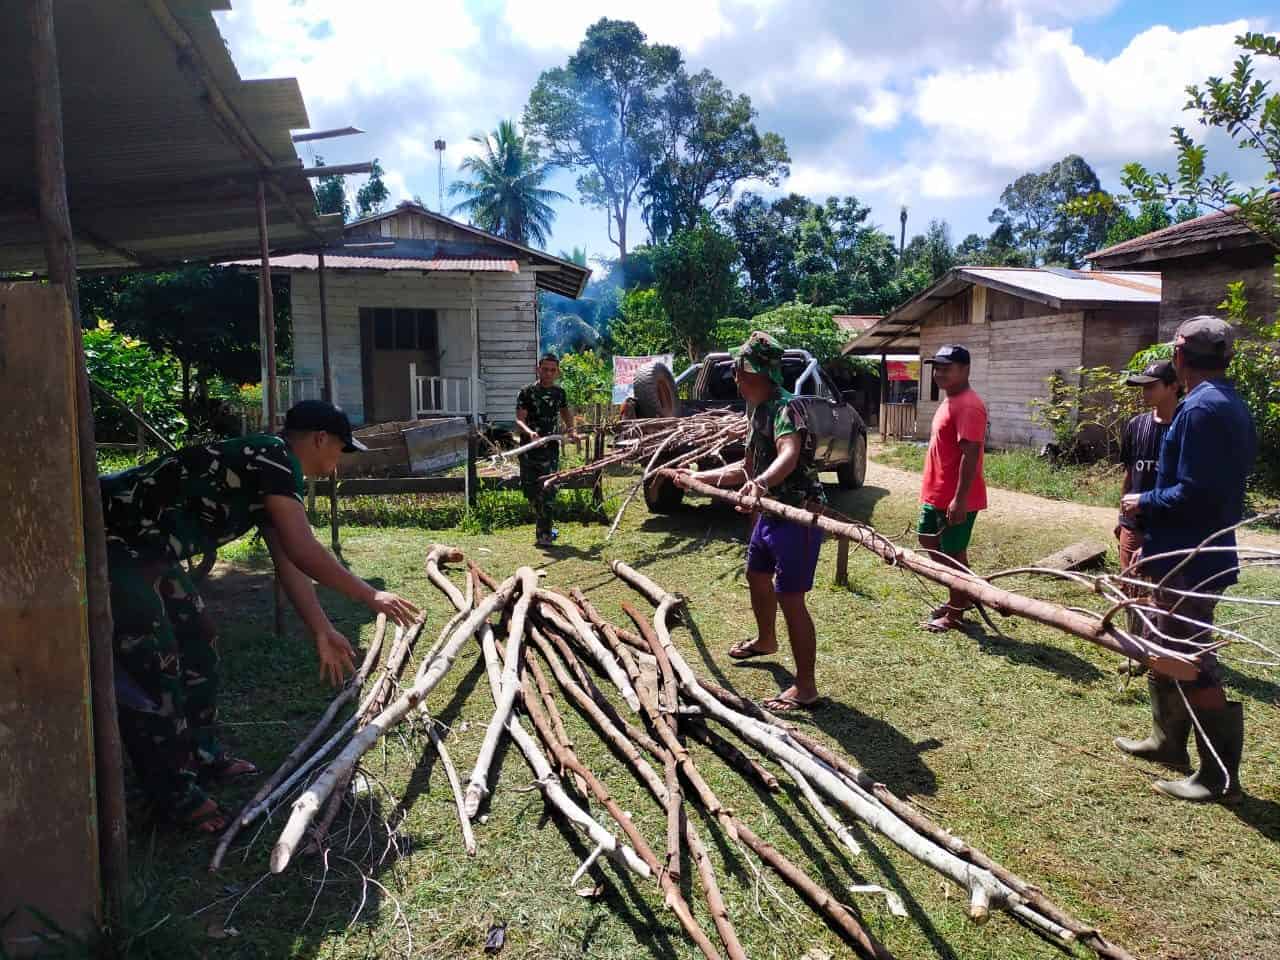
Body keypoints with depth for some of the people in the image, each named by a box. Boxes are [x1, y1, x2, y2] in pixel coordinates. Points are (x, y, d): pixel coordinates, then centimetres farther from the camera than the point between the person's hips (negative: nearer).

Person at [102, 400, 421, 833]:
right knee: (153, 667, -7)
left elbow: (288, 562, 16)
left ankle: (202, 755, 30)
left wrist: (322, 631, 18)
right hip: (113, 539, -11)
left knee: (197, 637, 17)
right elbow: (303, 552, -25)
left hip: (146, 547, 11)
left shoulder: (270, 473, 13)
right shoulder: (275, 457, -18)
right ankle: (175, 794, 6)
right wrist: (369, 595, -16)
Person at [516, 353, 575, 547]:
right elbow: (519, 420, -13)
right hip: (529, 450, -1)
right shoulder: (528, 392, -3)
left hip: (550, 449, 2)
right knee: (531, 492, 7)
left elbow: (566, 413, 29)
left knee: (547, 492, -6)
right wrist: (529, 432, -33)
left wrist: (569, 428, 10)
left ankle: (544, 534, -1)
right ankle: (545, 529, 24)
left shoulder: (559, 392, 10)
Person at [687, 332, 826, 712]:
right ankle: (766, 640, 53)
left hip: (798, 516, -11)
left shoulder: (785, 408, -20)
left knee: (790, 598, -9)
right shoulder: (759, 411, 11)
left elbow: (789, 455, -42)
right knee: (757, 576, 27)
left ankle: (805, 686, 2)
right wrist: (699, 477, 22)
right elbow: (747, 468, 21)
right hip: (771, 512, 11)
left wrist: (761, 482, -61)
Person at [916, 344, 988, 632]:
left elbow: (970, 455, -25)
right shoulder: (949, 401, 13)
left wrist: (959, 499, -27)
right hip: (937, 494, 11)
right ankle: (961, 596, 32)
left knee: (954, 554, 1)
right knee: (928, 542, 19)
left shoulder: (968, 405, -19)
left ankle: (955, 614, 15)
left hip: (956, 499, -10)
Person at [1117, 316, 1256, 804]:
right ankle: (1168, 741, 36)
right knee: (1164, 650, 22)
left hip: (1189, 561, -11)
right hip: (1200, 554, 11)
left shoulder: (1202, 408, -21)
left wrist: (1145, 503, -10)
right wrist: (1150, 504, 14)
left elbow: (1193, 493, -26)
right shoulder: (1233, 406, 12)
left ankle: (1220, 776, 9)